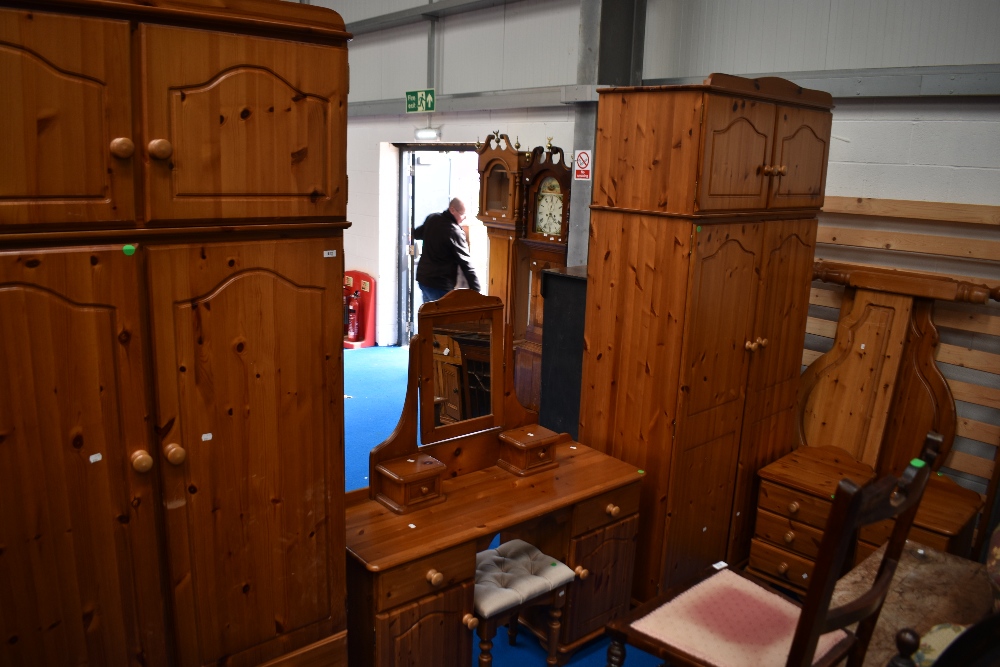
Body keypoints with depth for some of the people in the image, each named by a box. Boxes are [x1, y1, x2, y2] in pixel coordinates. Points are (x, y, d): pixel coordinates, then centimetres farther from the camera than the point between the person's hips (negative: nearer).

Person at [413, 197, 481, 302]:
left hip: (423, 277, 8)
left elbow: (416, 234, 22)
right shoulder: (455, 232, -19)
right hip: (440, 285, -8)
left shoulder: (432, 218, 2)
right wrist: (475, 290, -17)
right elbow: (465, 263, -19)